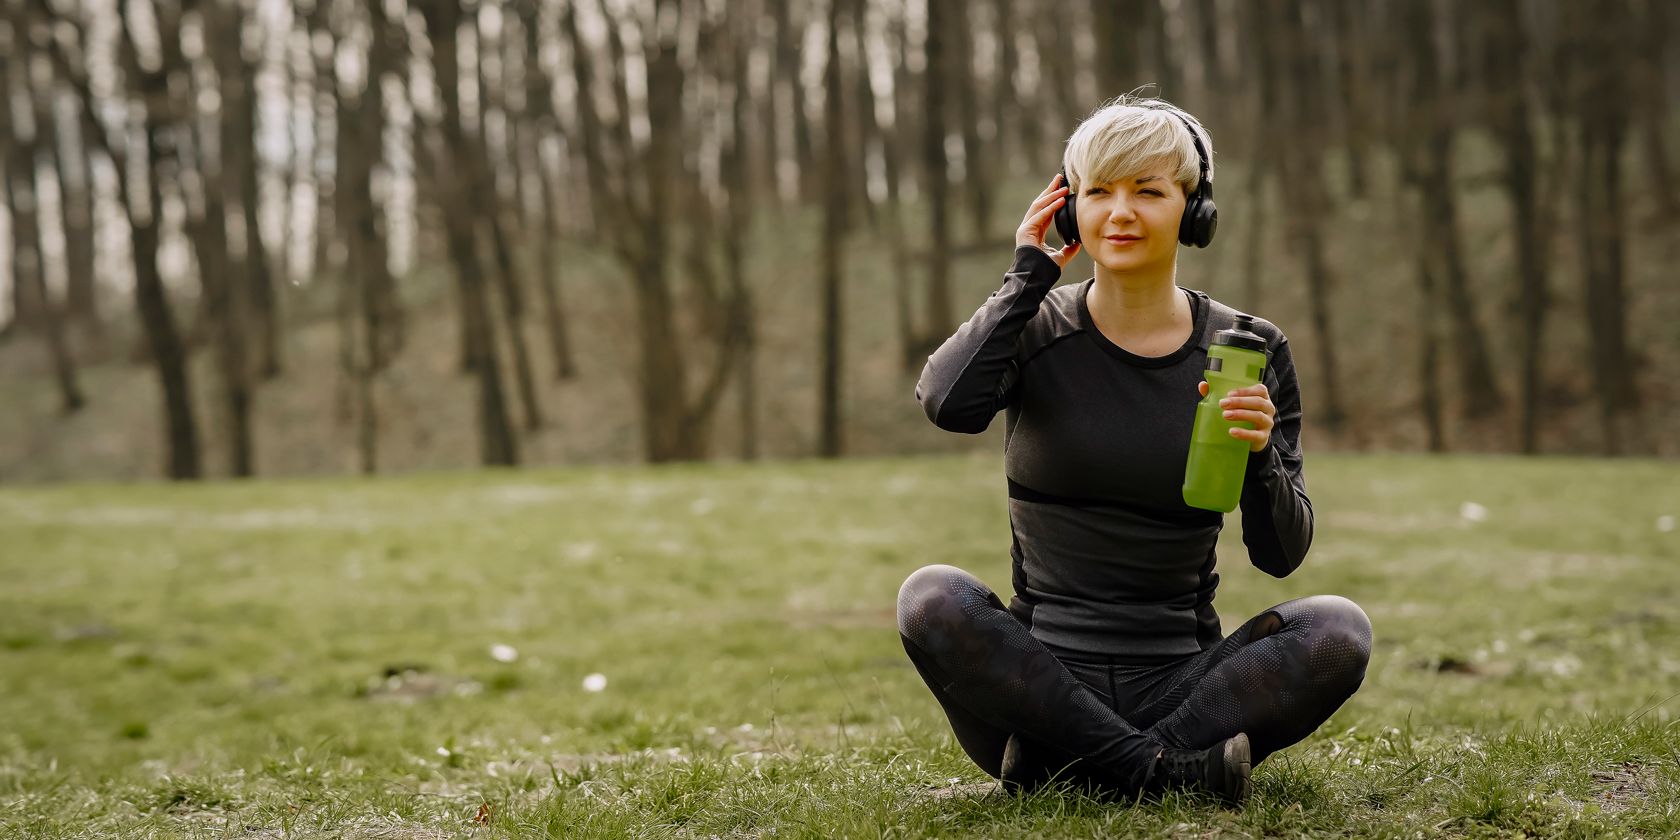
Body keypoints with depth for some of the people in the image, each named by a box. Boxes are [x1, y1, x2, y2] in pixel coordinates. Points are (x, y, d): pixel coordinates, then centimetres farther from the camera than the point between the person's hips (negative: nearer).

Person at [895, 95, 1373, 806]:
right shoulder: (1034, 328, 1)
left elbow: (1280, 554, 0)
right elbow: (948, 403, -23)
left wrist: (1259, 457, -20)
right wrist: (1028, 276, -10)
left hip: (1180, 680, 1)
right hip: (1043, 677, -1)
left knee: (1338, 628, -24)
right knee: (932, 598, -29)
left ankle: (1063, 763, -22)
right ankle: (1174, 770, -25)